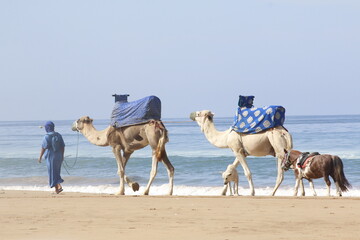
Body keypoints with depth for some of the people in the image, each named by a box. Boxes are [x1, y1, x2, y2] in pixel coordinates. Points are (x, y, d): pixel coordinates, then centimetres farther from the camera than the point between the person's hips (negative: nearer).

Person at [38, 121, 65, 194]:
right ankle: (58, 186, 17)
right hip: (59, 156, 5)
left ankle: (58, 187, -10)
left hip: (51, 156, -5)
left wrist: (40, 157, -8)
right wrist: (62, 156, 13)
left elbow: (43, 147, -15)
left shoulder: (46, 137, -14)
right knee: (56, 172, 18)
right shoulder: (58, 135, 1)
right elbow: (62, 146, 4)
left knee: (52, 172, 1)